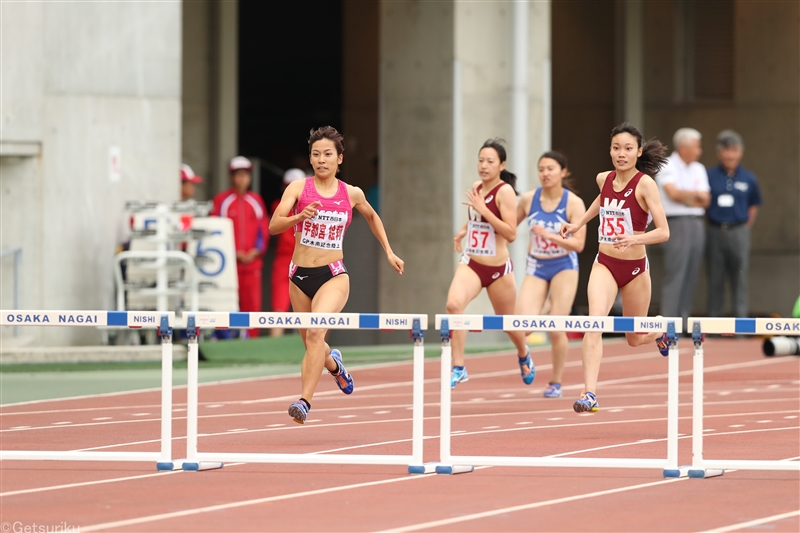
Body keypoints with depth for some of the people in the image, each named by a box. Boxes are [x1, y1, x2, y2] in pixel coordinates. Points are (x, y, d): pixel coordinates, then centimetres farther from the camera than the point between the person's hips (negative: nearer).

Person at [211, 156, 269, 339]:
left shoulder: (256, 200, 12)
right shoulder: (221, 200, 1)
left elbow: (263, 230, 12)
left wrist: (256, 252, -4)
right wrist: (234, 253, -9)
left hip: (253, 261, 3)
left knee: (253, 304, 0)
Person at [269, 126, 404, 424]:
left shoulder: (352, 194, 3)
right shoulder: (298, 188, -2)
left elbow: (371, 216, 25)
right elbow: (273, 226, -12)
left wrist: (388, 251, 24)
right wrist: (300, 217, -30)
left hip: (333, 275, -2)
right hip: (300, 276, 2)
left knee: (315, 332, -27)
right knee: (311, 344, 16)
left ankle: (305, 402, -32)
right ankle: (334, 364, 53)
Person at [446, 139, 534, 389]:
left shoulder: (505, 191, -12)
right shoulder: (476, 187, 6)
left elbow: (511, 234, -21)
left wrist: (483, 210, -25)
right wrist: (465, 230, 12)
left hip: (498, 269, -4)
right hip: (471, 264, 4)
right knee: (454, 304, -25)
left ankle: (523, 354, 50)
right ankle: (458, 368, -21)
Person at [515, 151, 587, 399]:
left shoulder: (573, 203, -13)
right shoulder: (528, 199, -4)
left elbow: (578, 244, -19)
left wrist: (551, 236, -31)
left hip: (564, 266, -2)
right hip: (536, 267, 2)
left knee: (557, 330, -4)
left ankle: (556, 383, 13)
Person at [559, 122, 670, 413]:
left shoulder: (645, 184, -15)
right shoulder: (604, 179, 1)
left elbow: (663, 232, -20)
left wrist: (634, 238, -35)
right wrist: (579, 222, 23)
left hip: (635, 267, -3)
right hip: (605, 264, 3)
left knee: (635, 338, 13)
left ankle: (663, 332, 51)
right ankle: (590, 393, -30)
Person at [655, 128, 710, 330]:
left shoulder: (699, 170, 16)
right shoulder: (668, 167, -4)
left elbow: (705, 200, 9)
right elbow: (673, 192, -17)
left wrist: (685, 197, -9)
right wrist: (695, 194, -2)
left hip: (697, 225, 7)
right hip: (676, 224, -7)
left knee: (691, 276, 5)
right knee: (675, 275, -11)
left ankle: (683, 322, 8)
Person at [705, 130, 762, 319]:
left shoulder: (748, 179, 5)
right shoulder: (710, 177, 1)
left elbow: (754, 206, 14)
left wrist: (744, 228, 8)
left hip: (738, 232, 0)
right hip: (715, 232, 0)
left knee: (739, 278, 1)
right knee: (715, 279, 6)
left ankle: (741, 316, 6)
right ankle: (714, 316, 13)